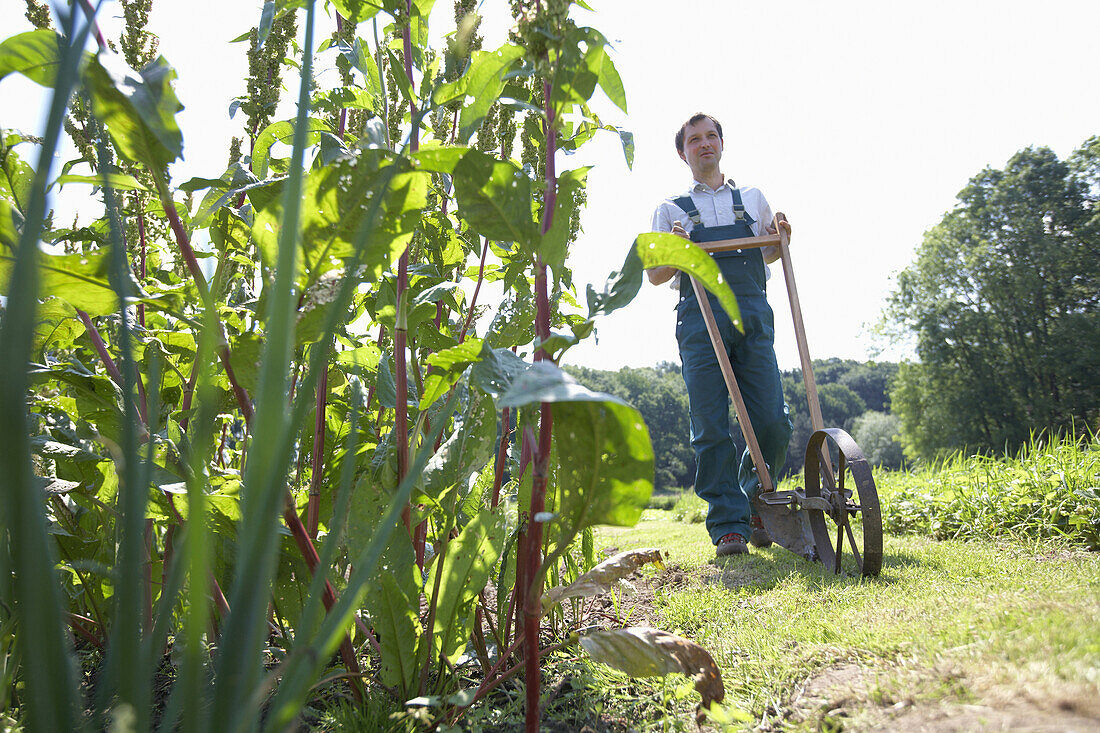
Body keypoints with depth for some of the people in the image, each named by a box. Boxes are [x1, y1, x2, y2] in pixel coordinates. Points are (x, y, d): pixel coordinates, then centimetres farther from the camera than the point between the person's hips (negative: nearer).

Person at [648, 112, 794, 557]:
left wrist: (781, 240, 10)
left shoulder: (753, 198, 24)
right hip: (700, 319, -2)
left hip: (753, 316, 2)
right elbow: (655, 275, 13)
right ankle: (729, 525, 1)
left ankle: (754, 505, 19)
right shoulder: (672, 209, 17)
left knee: (773, 422, -4)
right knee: (711, 428, -7)